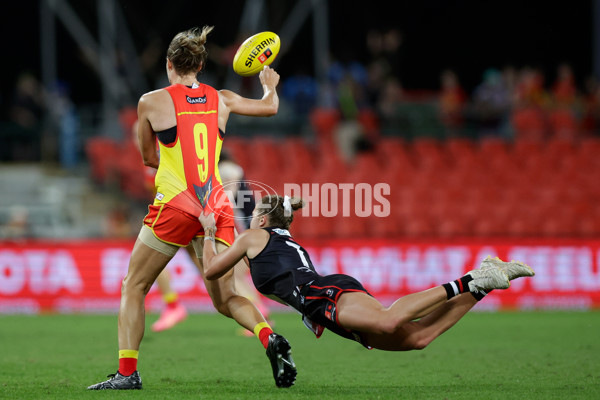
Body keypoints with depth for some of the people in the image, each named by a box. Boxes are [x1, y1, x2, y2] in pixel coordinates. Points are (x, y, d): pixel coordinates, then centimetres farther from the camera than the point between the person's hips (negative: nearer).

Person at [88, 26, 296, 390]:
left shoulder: (152, 103, 0)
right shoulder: (221, 100, 9)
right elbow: (270, 106, 25)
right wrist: (270, 84, 46)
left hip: (175, 205, -4)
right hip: (216, 207, 4)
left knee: (133, 287, 10)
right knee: (225, 298, 9)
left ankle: (127, 371, 2)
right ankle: (270, 338, -18)